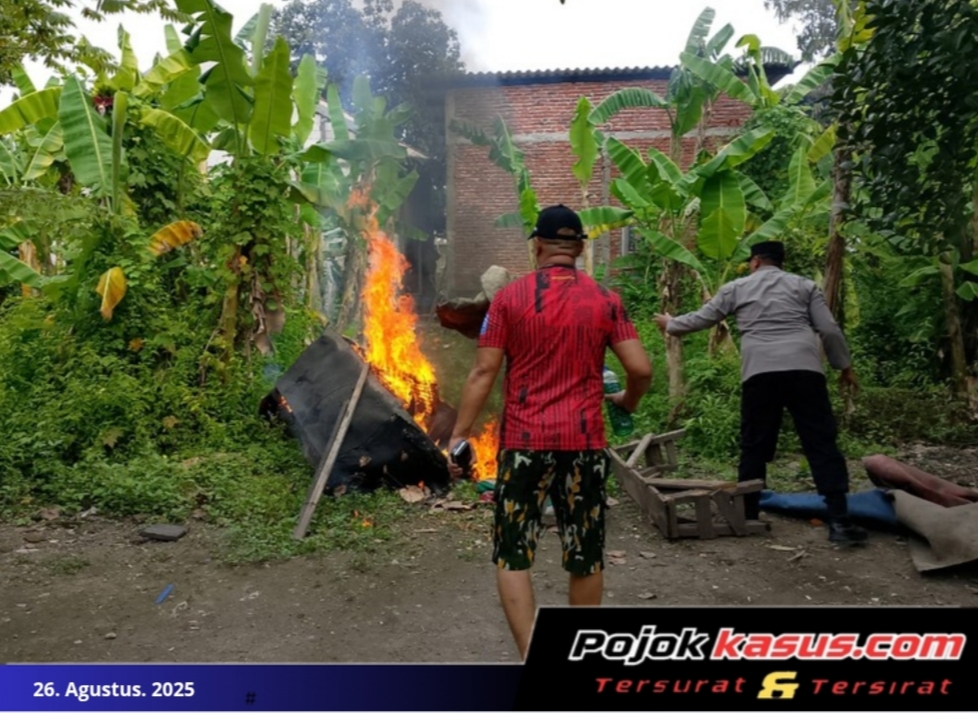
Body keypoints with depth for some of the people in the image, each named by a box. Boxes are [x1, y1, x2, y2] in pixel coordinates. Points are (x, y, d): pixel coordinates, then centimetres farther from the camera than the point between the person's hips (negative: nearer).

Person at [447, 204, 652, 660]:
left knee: (512, 554, 7)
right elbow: (641, 369, -2)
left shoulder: (510, 297, -2)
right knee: (585, 557, 15)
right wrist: (629, 401, 19)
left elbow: (483, 373, -6)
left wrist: (459, 434, 0)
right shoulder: (605, 300, 3)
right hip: (584, 441, 2)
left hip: (524, 441, -2)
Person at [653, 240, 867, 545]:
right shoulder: (804, 285, 18)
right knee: (822, 443, 2)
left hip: (760, 374, 0)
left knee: (755, 447, 9)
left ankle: (747, 516, 18)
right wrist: (845, 366, 21)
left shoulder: (737, 288, 16)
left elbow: (701, 319, 22)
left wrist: (670, 324, 39)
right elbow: (829, 330, 11)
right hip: (804, 370, 0)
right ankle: (839, 521, 0)